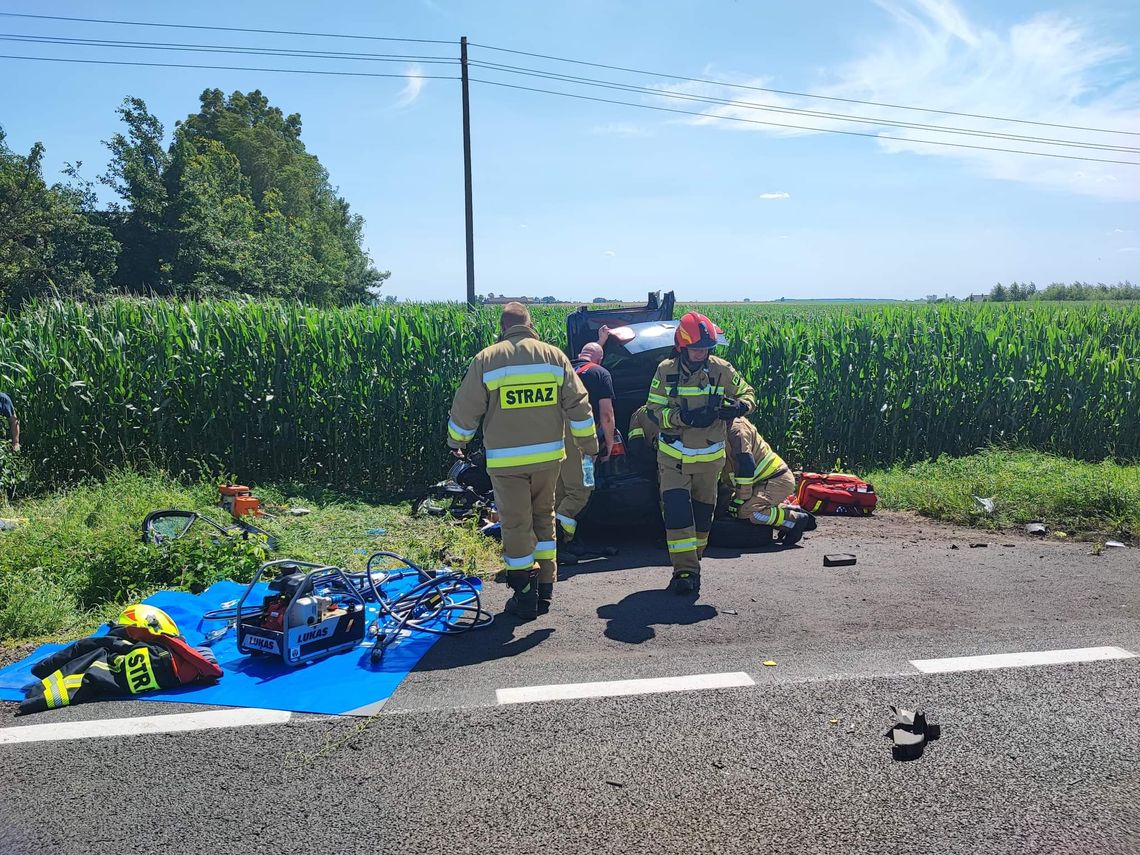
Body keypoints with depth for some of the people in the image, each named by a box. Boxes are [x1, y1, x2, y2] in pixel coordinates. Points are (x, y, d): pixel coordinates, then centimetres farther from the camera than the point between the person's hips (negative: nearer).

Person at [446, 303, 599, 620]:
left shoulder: (486, 359, -5)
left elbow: (466, 409, 1)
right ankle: (545, 589, 23)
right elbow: (578, 405, 4)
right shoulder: (554, 356, 3)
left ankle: (525, 597, 9)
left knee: (516, 525, 5)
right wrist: (589, 444, 15)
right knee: (544, 518, 18)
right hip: (549, 456, 3)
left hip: (506, 460, -3)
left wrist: (456, 441, 18)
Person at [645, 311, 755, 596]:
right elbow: (654, 410, -10)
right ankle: (685, 571, -10)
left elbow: (747, 393, 5)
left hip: (710, 456, 2)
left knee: (702, 512, 13)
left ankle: (692, 562, 32)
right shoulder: (666, 370, -9)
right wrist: (683, 417, -26)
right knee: (676, 511, -13)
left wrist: (739, 407, -19)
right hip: (673, 456, -2)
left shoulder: (721, 370, -7)